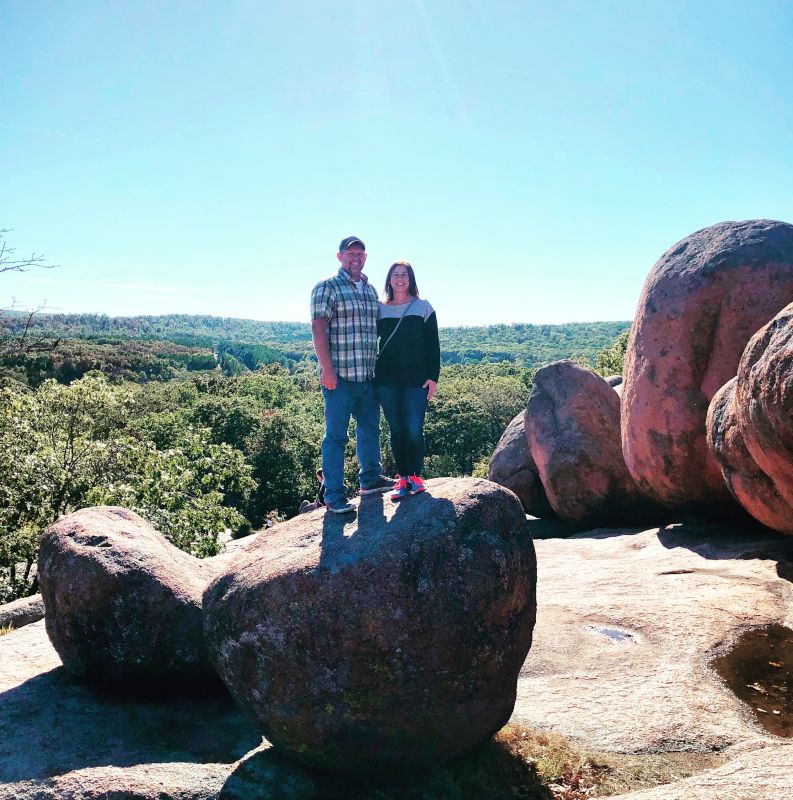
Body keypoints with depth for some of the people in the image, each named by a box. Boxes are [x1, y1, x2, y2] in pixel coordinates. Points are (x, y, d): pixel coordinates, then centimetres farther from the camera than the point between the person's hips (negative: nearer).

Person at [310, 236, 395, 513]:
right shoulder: (327, 287, -5)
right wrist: (327, 370, -18)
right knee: (336, 435, -2)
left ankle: (370, 478, 34)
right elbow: (318, 328, -12)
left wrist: (378, 367, 17)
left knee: (370, 428, 17)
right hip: (340, 376, -7)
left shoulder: (370, 290, 17)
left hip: (368, 375, 7)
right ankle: (334, 495, 4)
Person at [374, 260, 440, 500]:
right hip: (387, 380, 2)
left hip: (417, 379, -2)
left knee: (414, 430, -6)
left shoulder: (423, 307, 5)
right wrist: (372, 377, 7)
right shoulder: (380, 309, 9)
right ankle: (402, 478, 12)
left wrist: (433, 377, -4)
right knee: (396, 430, 4)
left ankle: (415, 476, 9)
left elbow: (433, 345, 3)